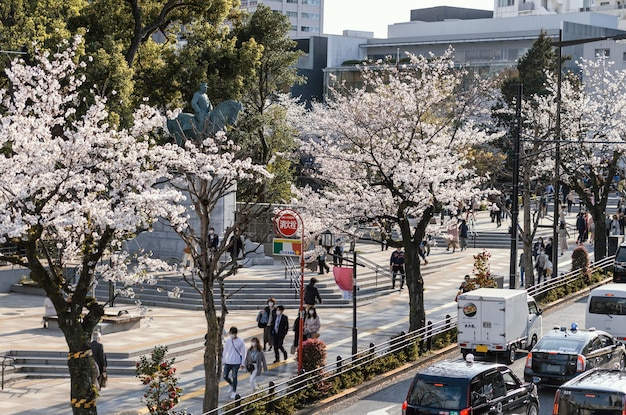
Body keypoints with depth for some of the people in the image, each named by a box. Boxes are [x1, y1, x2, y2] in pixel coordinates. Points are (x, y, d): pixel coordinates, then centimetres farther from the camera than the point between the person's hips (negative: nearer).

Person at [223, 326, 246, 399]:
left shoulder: (240, 342, -8)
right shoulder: (228, 341, 1)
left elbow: (243, 353, -3)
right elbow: (225, 351, 11)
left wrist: (242, 363, -4)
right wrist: (223, 360, 13)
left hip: (236, 362, -4)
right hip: (228, 362, 4)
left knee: (234, 377, -4)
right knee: (225, 376, 3)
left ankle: (234, 392, 9)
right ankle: (231, 385, 32)